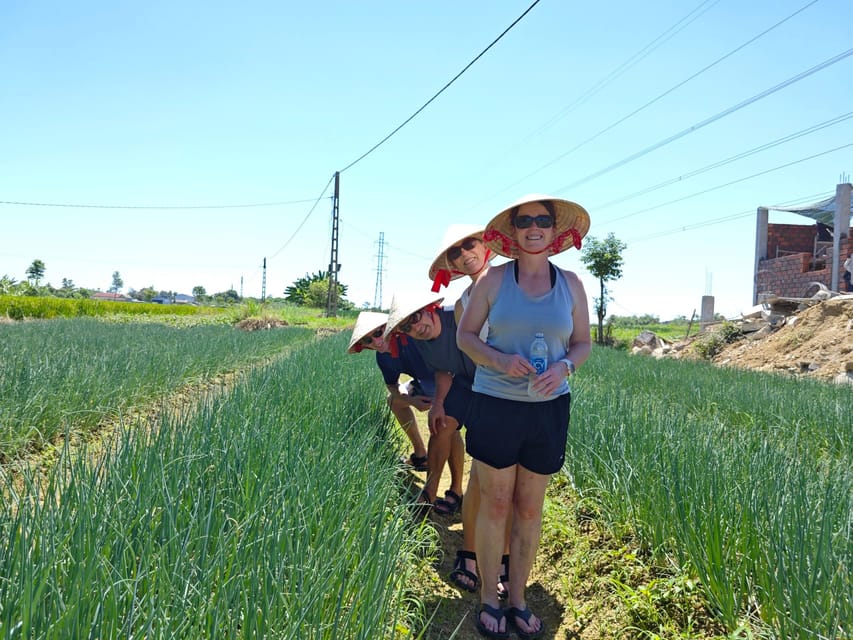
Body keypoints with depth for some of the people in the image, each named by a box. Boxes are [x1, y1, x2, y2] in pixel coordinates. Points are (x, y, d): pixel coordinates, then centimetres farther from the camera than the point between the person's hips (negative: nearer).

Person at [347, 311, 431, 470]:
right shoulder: (383, 358, -6)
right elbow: (393, 387, 6)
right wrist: (411, 400, -14)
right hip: (426, 385, 8)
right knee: (394, 399, 18)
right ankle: (420, 455, 28)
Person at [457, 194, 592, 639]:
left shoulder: (571, 284, 3)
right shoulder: (494, 279, -3)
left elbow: (582, 343, 9)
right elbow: (465, 335, 1)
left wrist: (563, 367, -13)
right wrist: (500, 360, -18)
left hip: (548, 408, 2)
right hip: (495, 404, -2)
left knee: (530, 508, 11)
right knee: (494, 504, 5)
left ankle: (518, 599, 28)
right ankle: (488, 599, 23)